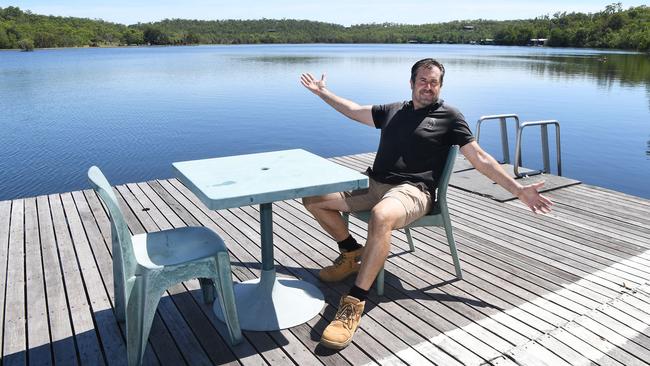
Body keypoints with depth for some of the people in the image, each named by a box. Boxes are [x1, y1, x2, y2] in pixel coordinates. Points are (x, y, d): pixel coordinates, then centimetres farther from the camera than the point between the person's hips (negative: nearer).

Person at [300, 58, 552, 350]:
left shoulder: (449, 116, 9)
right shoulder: (392, 111, 22)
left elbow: (481, 159, 7)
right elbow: (354, 111, 33)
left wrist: (519, 190, 0)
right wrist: (322, 92, 38)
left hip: (411, 191, -6)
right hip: (372, 184, 6)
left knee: (381, 217, -41)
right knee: (313, 198, -3)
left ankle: (354, 303, -33)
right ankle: (352, 253, 15)